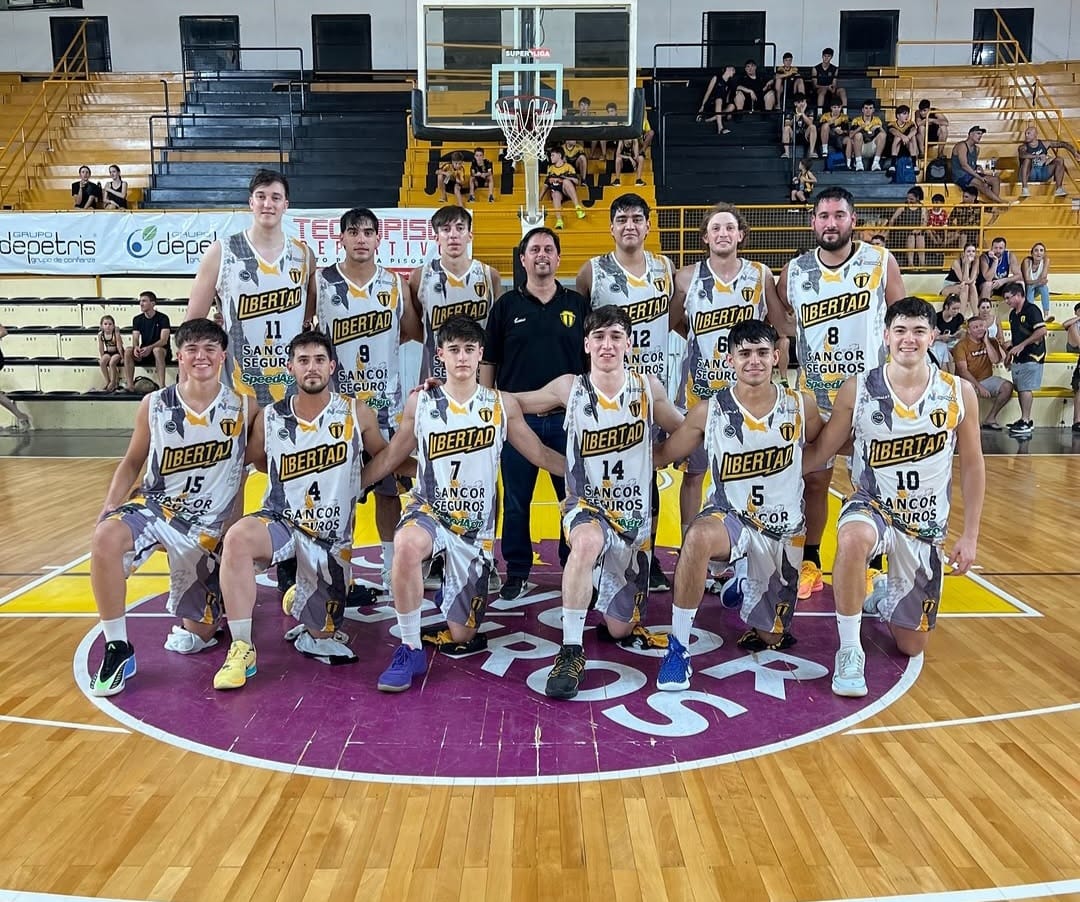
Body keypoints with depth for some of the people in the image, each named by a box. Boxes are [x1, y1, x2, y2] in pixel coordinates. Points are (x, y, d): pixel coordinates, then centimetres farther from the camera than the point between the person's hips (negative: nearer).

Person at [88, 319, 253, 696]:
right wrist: (108, 509, -5)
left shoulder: (243, 407, -7)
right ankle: (117, 650, -20)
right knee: (106, 537, -36)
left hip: (207, 522, 0)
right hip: (154, 503, 1)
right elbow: (133, 462, 7)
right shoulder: (154, 405, -4)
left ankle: (209, 609, 44)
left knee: (198, 636, 4)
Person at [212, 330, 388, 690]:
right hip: (280, 521, 0)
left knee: (321, 637, 8)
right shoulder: (270, 418, -3)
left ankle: (299, 598, 46)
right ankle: (242, 649, -24)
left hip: (332, 536, 1)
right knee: (238, 536, -36)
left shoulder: (356, 414, -4)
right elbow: (258, 462, 12)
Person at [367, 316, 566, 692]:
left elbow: (542, 456, 6)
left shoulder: (502, 405, 0)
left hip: (476, 527, 1)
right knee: (406, 544, -41)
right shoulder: (420, 402, 0)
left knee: (461, 638, 4)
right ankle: (410, 650, -21)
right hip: (427, 511, -1)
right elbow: (389, 457, 8)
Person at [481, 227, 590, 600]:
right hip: (518, 417, 0)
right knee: (516, 500, 7)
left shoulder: (578, 304, 6)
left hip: (568, 417, 1)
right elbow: (488, 362, 6)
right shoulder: (506, 305, 4)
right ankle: (517, 570, 21)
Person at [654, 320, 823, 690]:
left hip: (785, 531, 3)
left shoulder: (801, 406, -7)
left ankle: (745, 579, 49)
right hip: (730, 518, -2)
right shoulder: (709, 412, -10)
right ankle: (678, 648, -25)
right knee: (698, 537, -41)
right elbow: (661, 454, -4)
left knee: (771, 637, 15)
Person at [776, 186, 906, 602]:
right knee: (813, 479, 8)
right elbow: (778, 328, 12)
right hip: (814, 391, 2)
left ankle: (872, 566, 21)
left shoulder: (881, 263, -6)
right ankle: (810, 563, 21)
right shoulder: (794, 271, 0)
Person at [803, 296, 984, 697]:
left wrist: (970, 536, 1)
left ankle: (886, 598, 45)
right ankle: (849, 652, -23)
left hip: (927, 525, 3)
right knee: (854, 538, -43)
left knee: (911, 645, 9)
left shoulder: (958, 393, -7)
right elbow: (821, 450, -2)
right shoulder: (857, 390, -12)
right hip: (870, 506, -2)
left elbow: (972, 466, 2)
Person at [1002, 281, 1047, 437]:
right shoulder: (1013, 314, 15)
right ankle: (1025, 421, 15)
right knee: (1020, 389, 9)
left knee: (1025, 388, -11)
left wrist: (1022, 345, -21)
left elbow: (1042, 331, -20)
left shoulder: (1031, 310, -11)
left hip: (1031, 356, -8)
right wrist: (1009, 352, 16)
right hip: (1018, 358, 9)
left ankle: (1026, 422, -9)